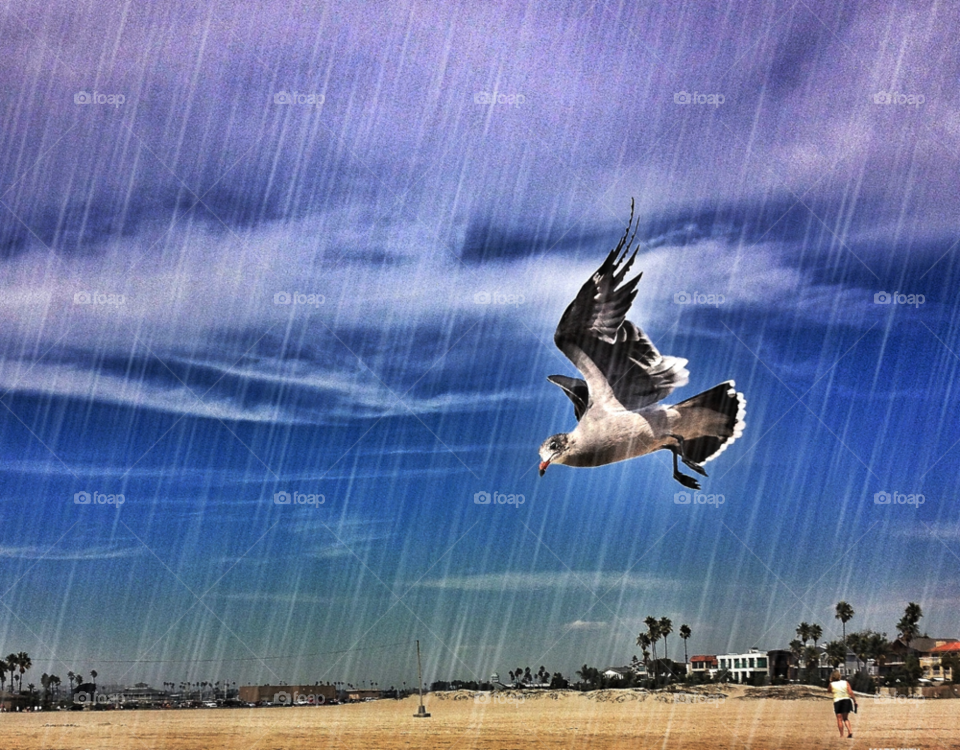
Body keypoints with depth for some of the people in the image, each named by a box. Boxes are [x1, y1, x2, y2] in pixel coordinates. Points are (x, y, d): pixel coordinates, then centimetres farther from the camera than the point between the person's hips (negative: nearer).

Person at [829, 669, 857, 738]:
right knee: (846, 718, 16)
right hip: (847, 700, 3)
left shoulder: (832, 684, -1)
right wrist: (855, 701, -4)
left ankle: (841, 735, 0)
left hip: (837, 701, -3)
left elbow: (830, 691, 20)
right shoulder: (845, 682, 2)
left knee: (839, 719, 3)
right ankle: (850, 731, -1)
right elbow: (850, 692, -7)